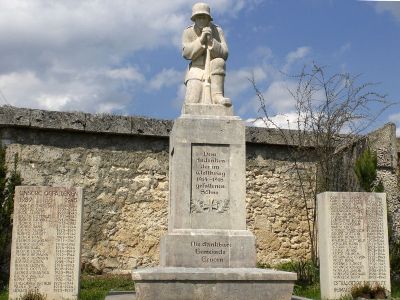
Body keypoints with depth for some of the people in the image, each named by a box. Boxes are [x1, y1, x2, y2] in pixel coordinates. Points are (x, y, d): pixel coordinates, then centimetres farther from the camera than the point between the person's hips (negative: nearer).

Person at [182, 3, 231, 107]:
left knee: (218, 62, -34)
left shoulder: (217, 31, -3)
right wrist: (201, 39, -23)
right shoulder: (188, 32, -2)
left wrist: (211, 40, -25)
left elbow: (223, 54, -10)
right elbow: (186, 53, -13)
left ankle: (217, 95, -37)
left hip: (215, 73, 1)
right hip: (196, 71, -1)